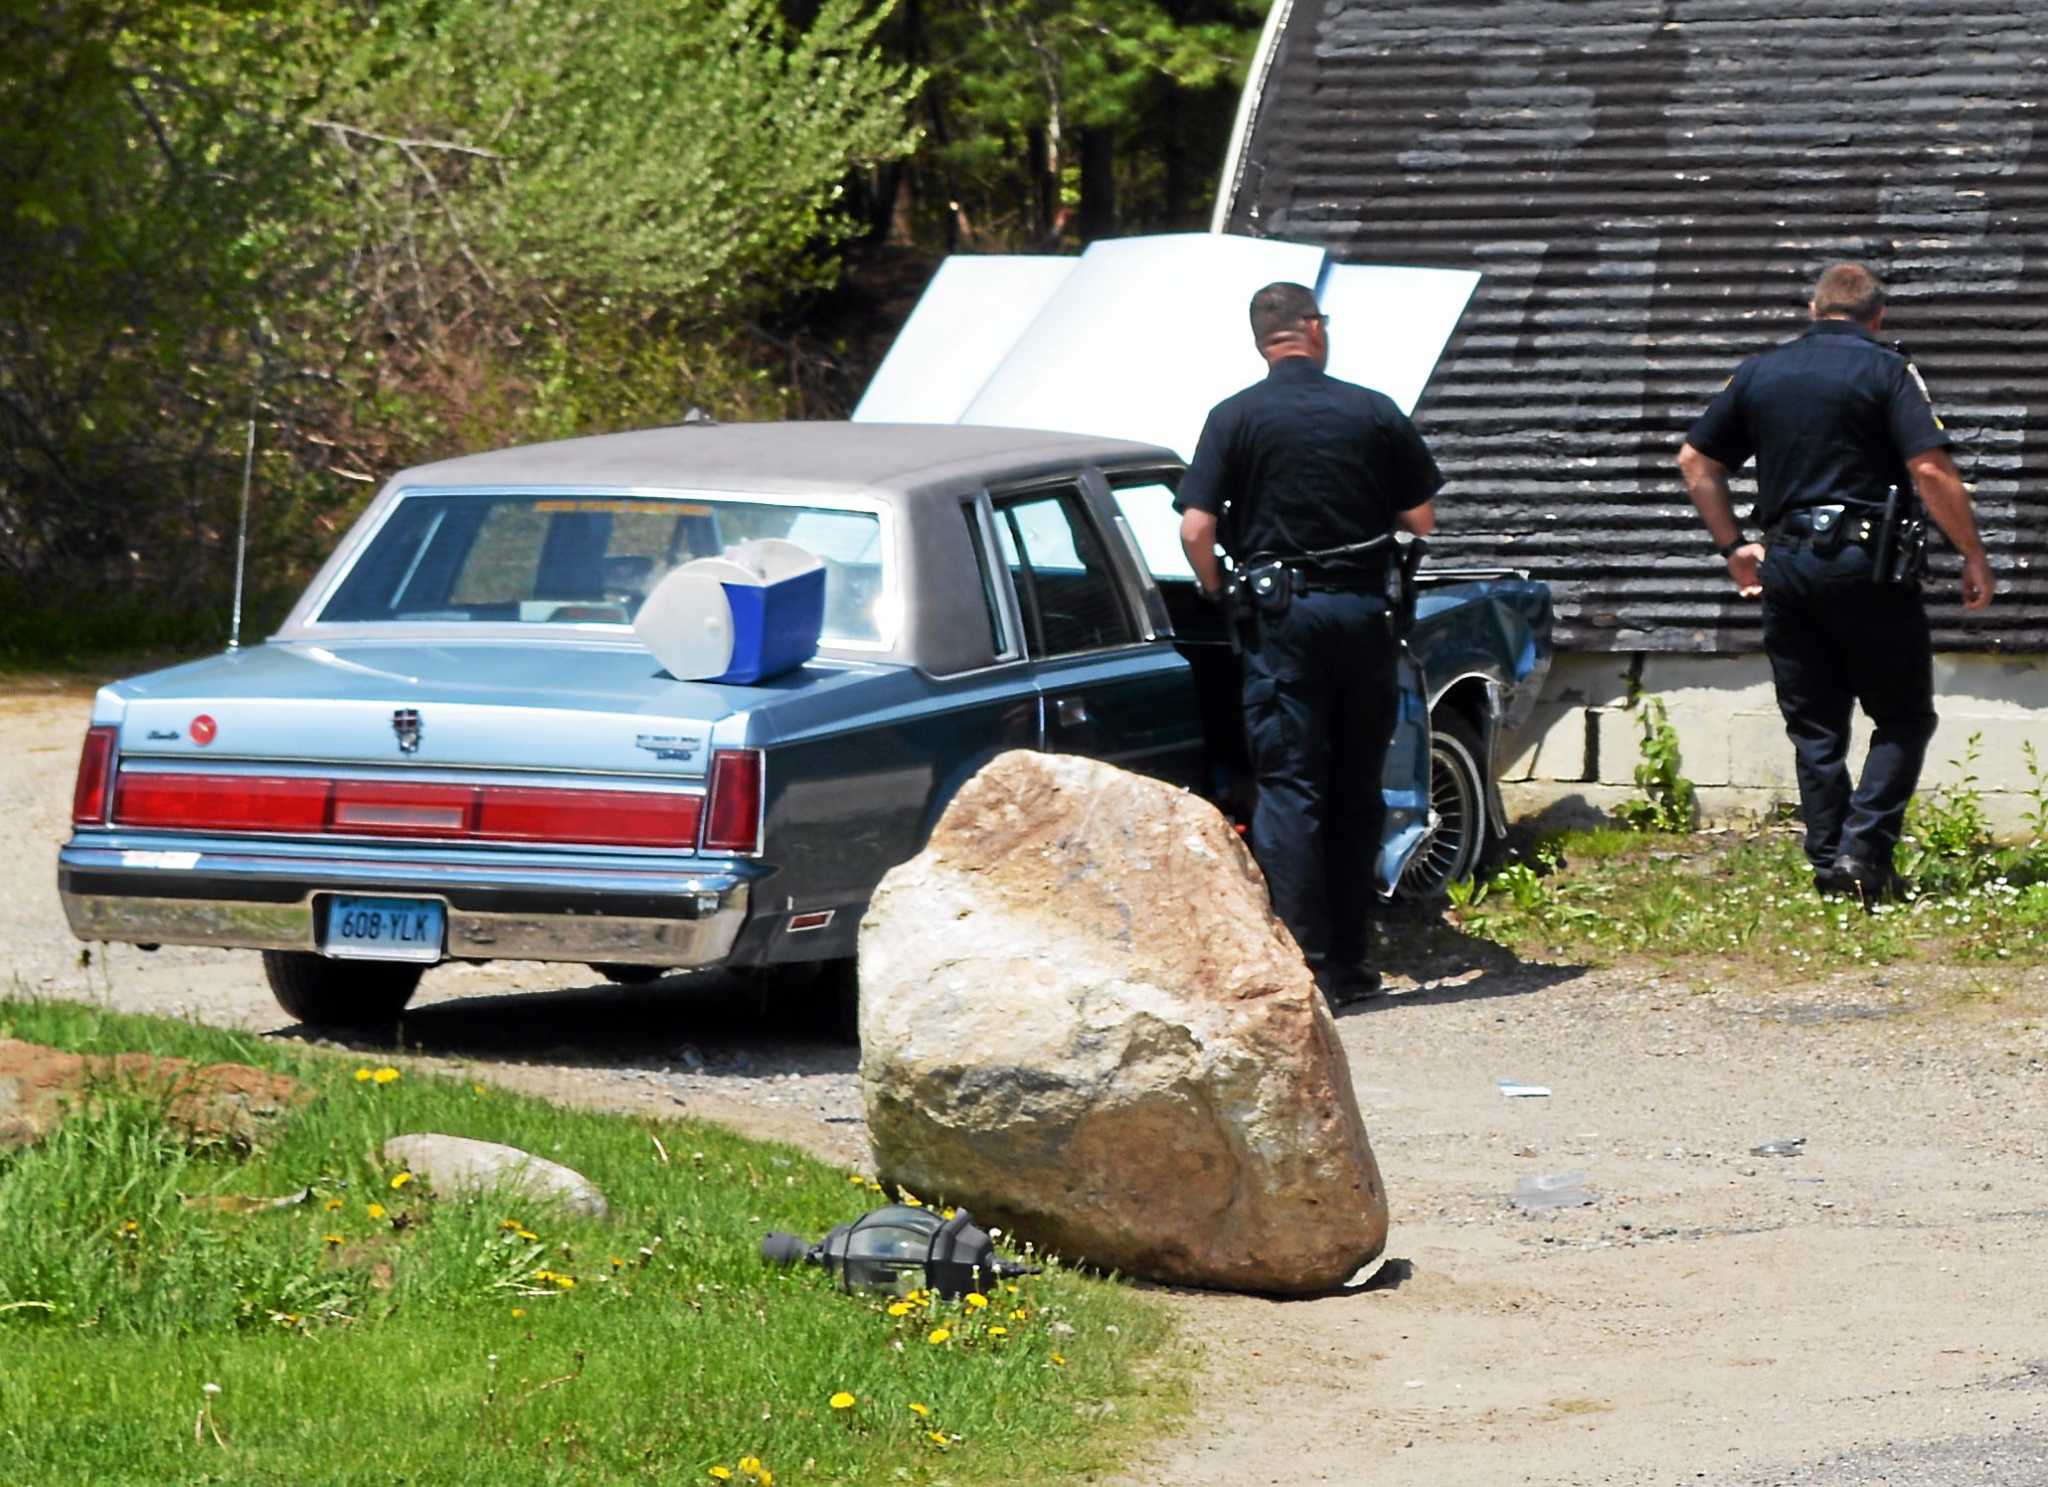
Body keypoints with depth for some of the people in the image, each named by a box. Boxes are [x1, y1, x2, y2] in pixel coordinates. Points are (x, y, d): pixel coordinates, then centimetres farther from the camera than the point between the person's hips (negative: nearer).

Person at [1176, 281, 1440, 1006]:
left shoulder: (1236, 418, -4)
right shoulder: (1374, 413, 2)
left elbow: (1196, 528, -9)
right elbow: (1420, 518, 7)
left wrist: (1218, 594, 8)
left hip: (1281, 614, -2)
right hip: (1364, 609, 2)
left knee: (1288, 789, -2)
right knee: (1357, 791, 12)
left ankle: (1307, 964, -9)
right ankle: (1352, 959, 15)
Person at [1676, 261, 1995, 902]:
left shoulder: (1759, 372, 11)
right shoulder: (1886, 370, -4)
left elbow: (1695, 460, 15)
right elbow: (1932, 471, -14)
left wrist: (1733, 546, 21)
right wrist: (1973, 556, -6)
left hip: (1786, 563, 4)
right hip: (1867, 562, -4)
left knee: (1814, 729, 11)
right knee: (1903, 718, 6)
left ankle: (1828, 865, 8)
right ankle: (1864, 849, -8)